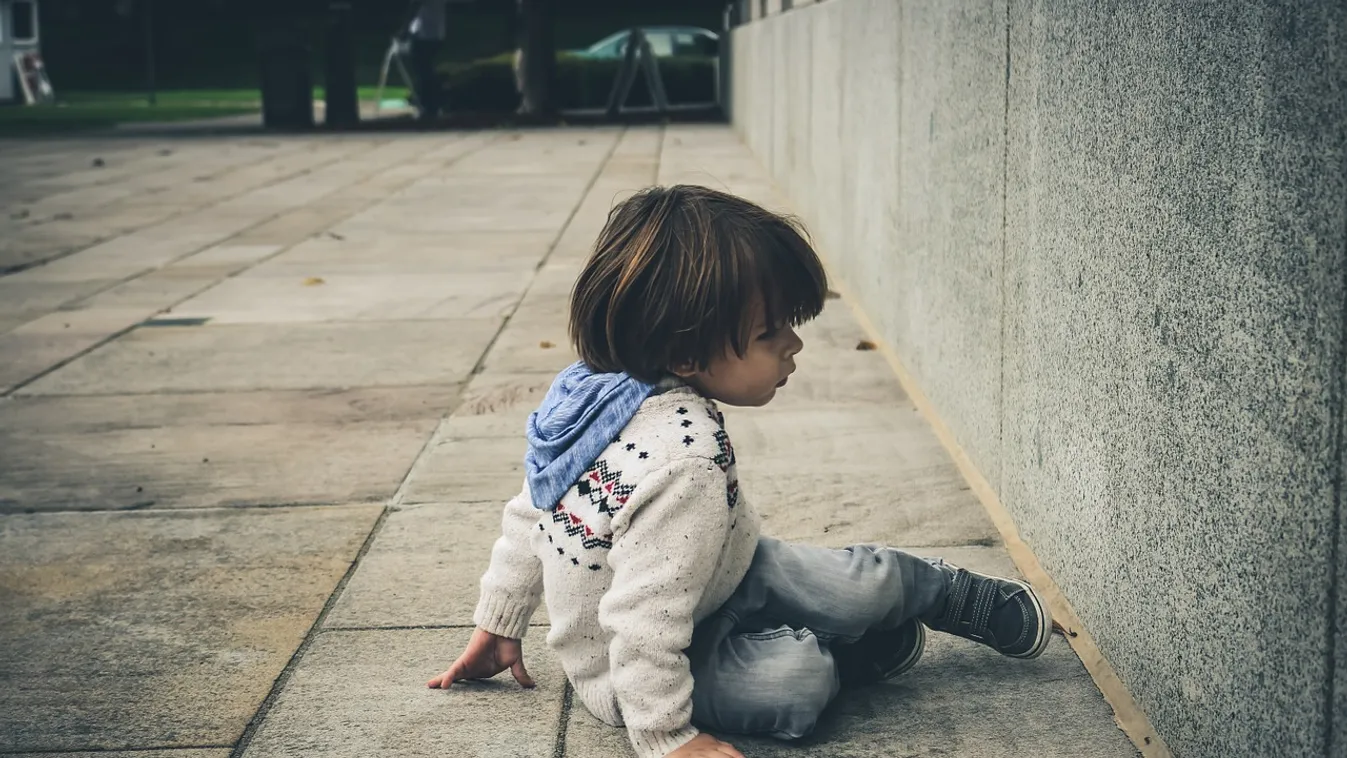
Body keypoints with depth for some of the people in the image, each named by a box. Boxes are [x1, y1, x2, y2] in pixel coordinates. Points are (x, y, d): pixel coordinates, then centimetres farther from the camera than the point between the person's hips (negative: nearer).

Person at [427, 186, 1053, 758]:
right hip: (631, 677, -9)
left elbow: (527, 516, 2)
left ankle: (975, 601, 27)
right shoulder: (687, 461, -40)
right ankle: (859, 655, 7)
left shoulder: (593, 384, -10)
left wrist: (498, 622, 13)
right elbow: (644, 621, -39)